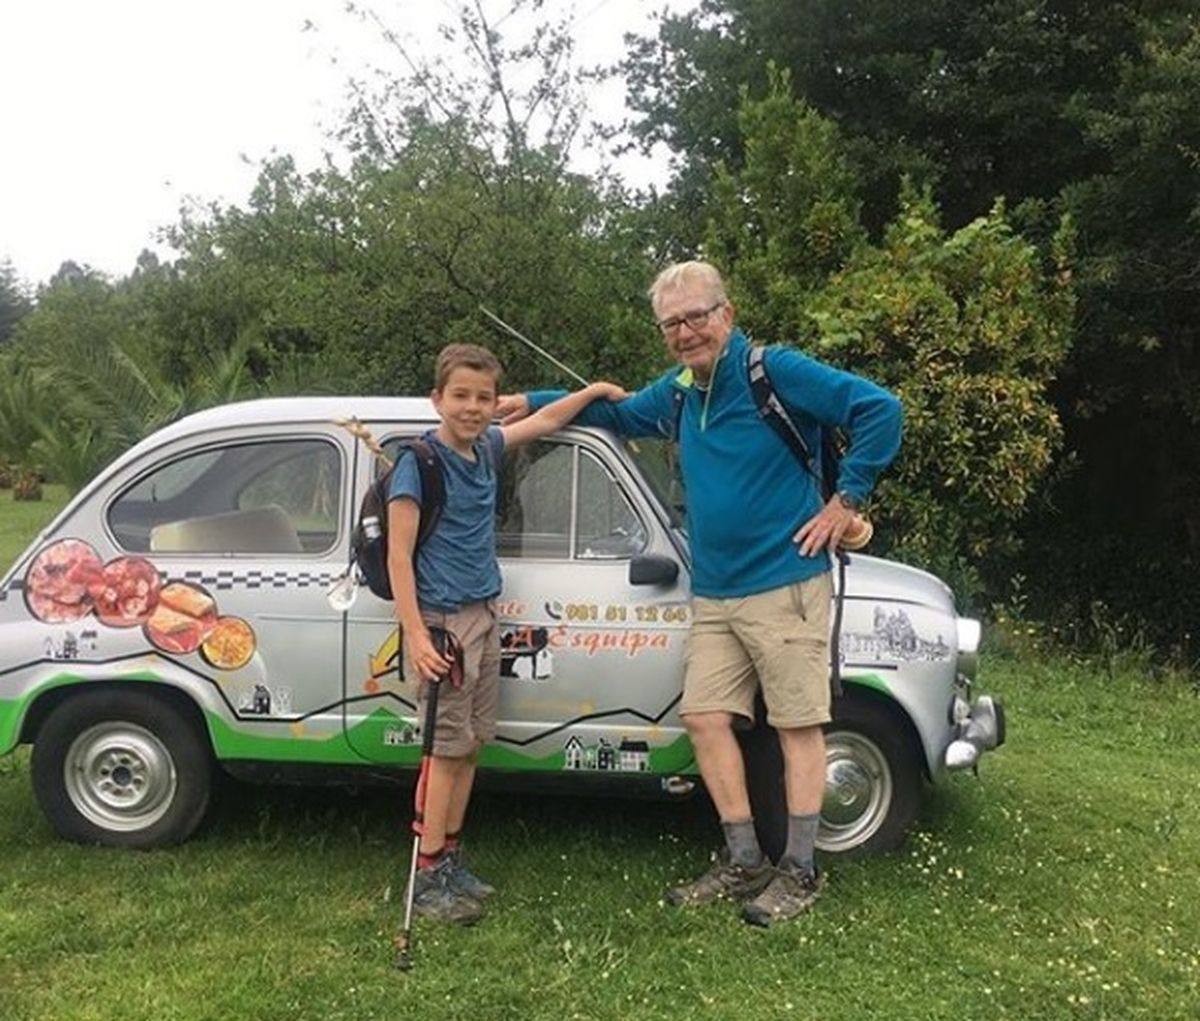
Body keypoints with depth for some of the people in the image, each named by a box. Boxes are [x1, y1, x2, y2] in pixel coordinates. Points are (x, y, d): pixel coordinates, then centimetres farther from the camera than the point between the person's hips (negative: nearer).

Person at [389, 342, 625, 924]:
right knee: (448, 749, -4)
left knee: (470, 745, 12)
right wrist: (416, 636, -22)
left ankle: (450, 860, 24)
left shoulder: (485, 449, 8)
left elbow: (543, 421, 26)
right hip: (442, 622, -7)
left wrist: (598, 390, 28)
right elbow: (398, 556, -16)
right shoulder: (419, 463, -12)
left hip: (483, 619, 7)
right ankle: (427, 876, 7)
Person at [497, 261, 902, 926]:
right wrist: (536, 403, 26)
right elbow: (619, 414, 30)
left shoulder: (776, 371, -10)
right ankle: (744, 862, 18)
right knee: (705, 718, 6)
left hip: (784, 584, -7)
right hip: (713, 593, 7)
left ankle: (800, 871, 12)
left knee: (799, 724, 1)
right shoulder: (678, 391, 11)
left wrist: (846, 500, -14)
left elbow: (878, 409, -14)